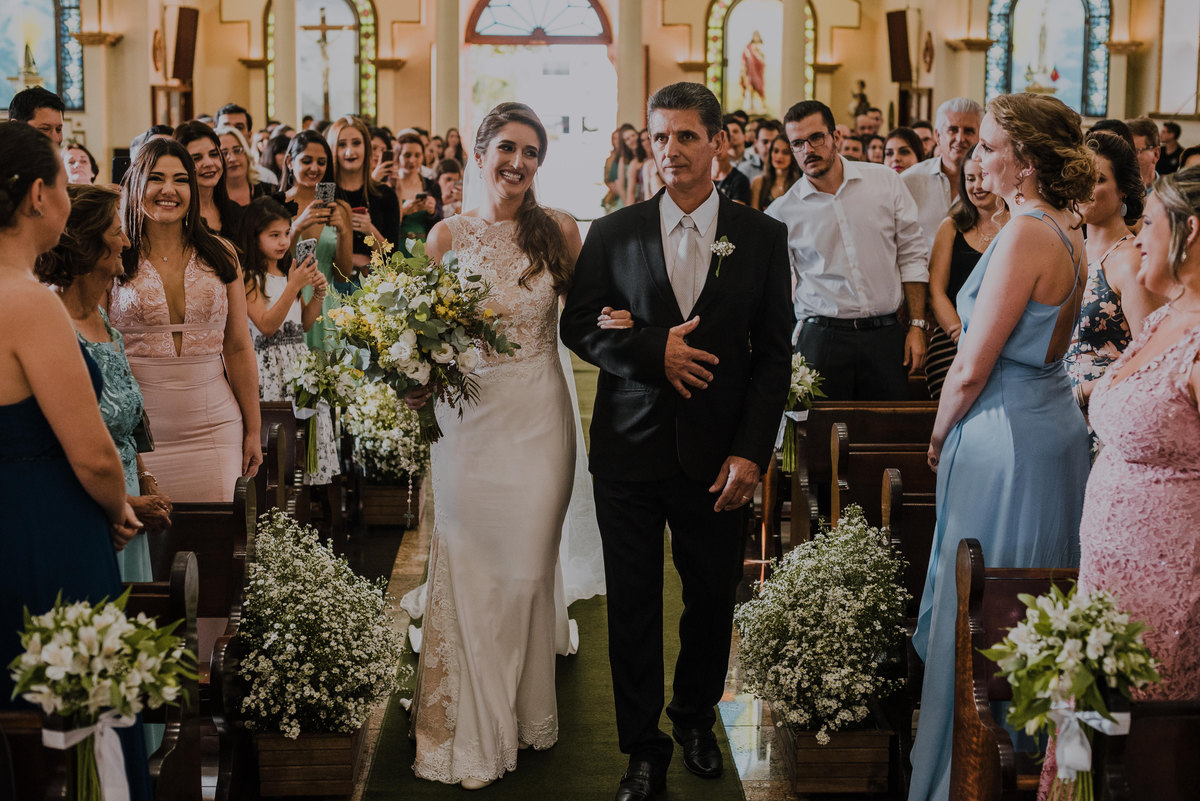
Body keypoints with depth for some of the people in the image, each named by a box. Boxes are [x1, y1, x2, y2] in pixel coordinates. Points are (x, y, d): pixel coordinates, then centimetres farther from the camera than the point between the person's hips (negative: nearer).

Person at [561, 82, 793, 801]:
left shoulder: (763, 237, 1)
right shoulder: (614, 233, 2)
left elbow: (773, 355, 1)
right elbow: (578, 325, 3)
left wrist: (751, 451, -7)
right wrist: (654, 351, -14)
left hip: (717, 457, 0)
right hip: (630, 449, 0)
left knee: (713, 600, 11)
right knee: (633, 606, 6)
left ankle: (696, 718, 36)